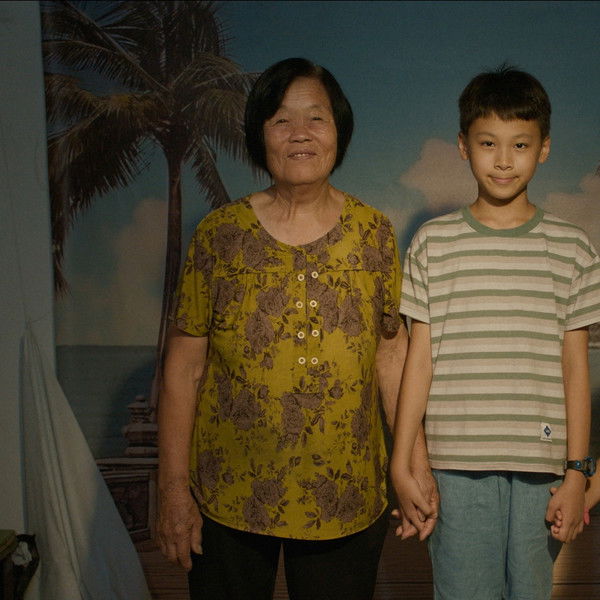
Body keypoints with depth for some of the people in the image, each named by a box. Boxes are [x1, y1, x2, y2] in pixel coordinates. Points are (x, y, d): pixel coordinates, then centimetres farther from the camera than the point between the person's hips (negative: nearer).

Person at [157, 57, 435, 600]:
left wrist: (416, 462, 1)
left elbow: (391, 353, 4)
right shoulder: (219, 235, -6)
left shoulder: (374, 233, -1)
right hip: (229, 500, 0)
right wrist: (173, 489, -4)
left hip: (348, 502, 1)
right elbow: (184, 367, -4)